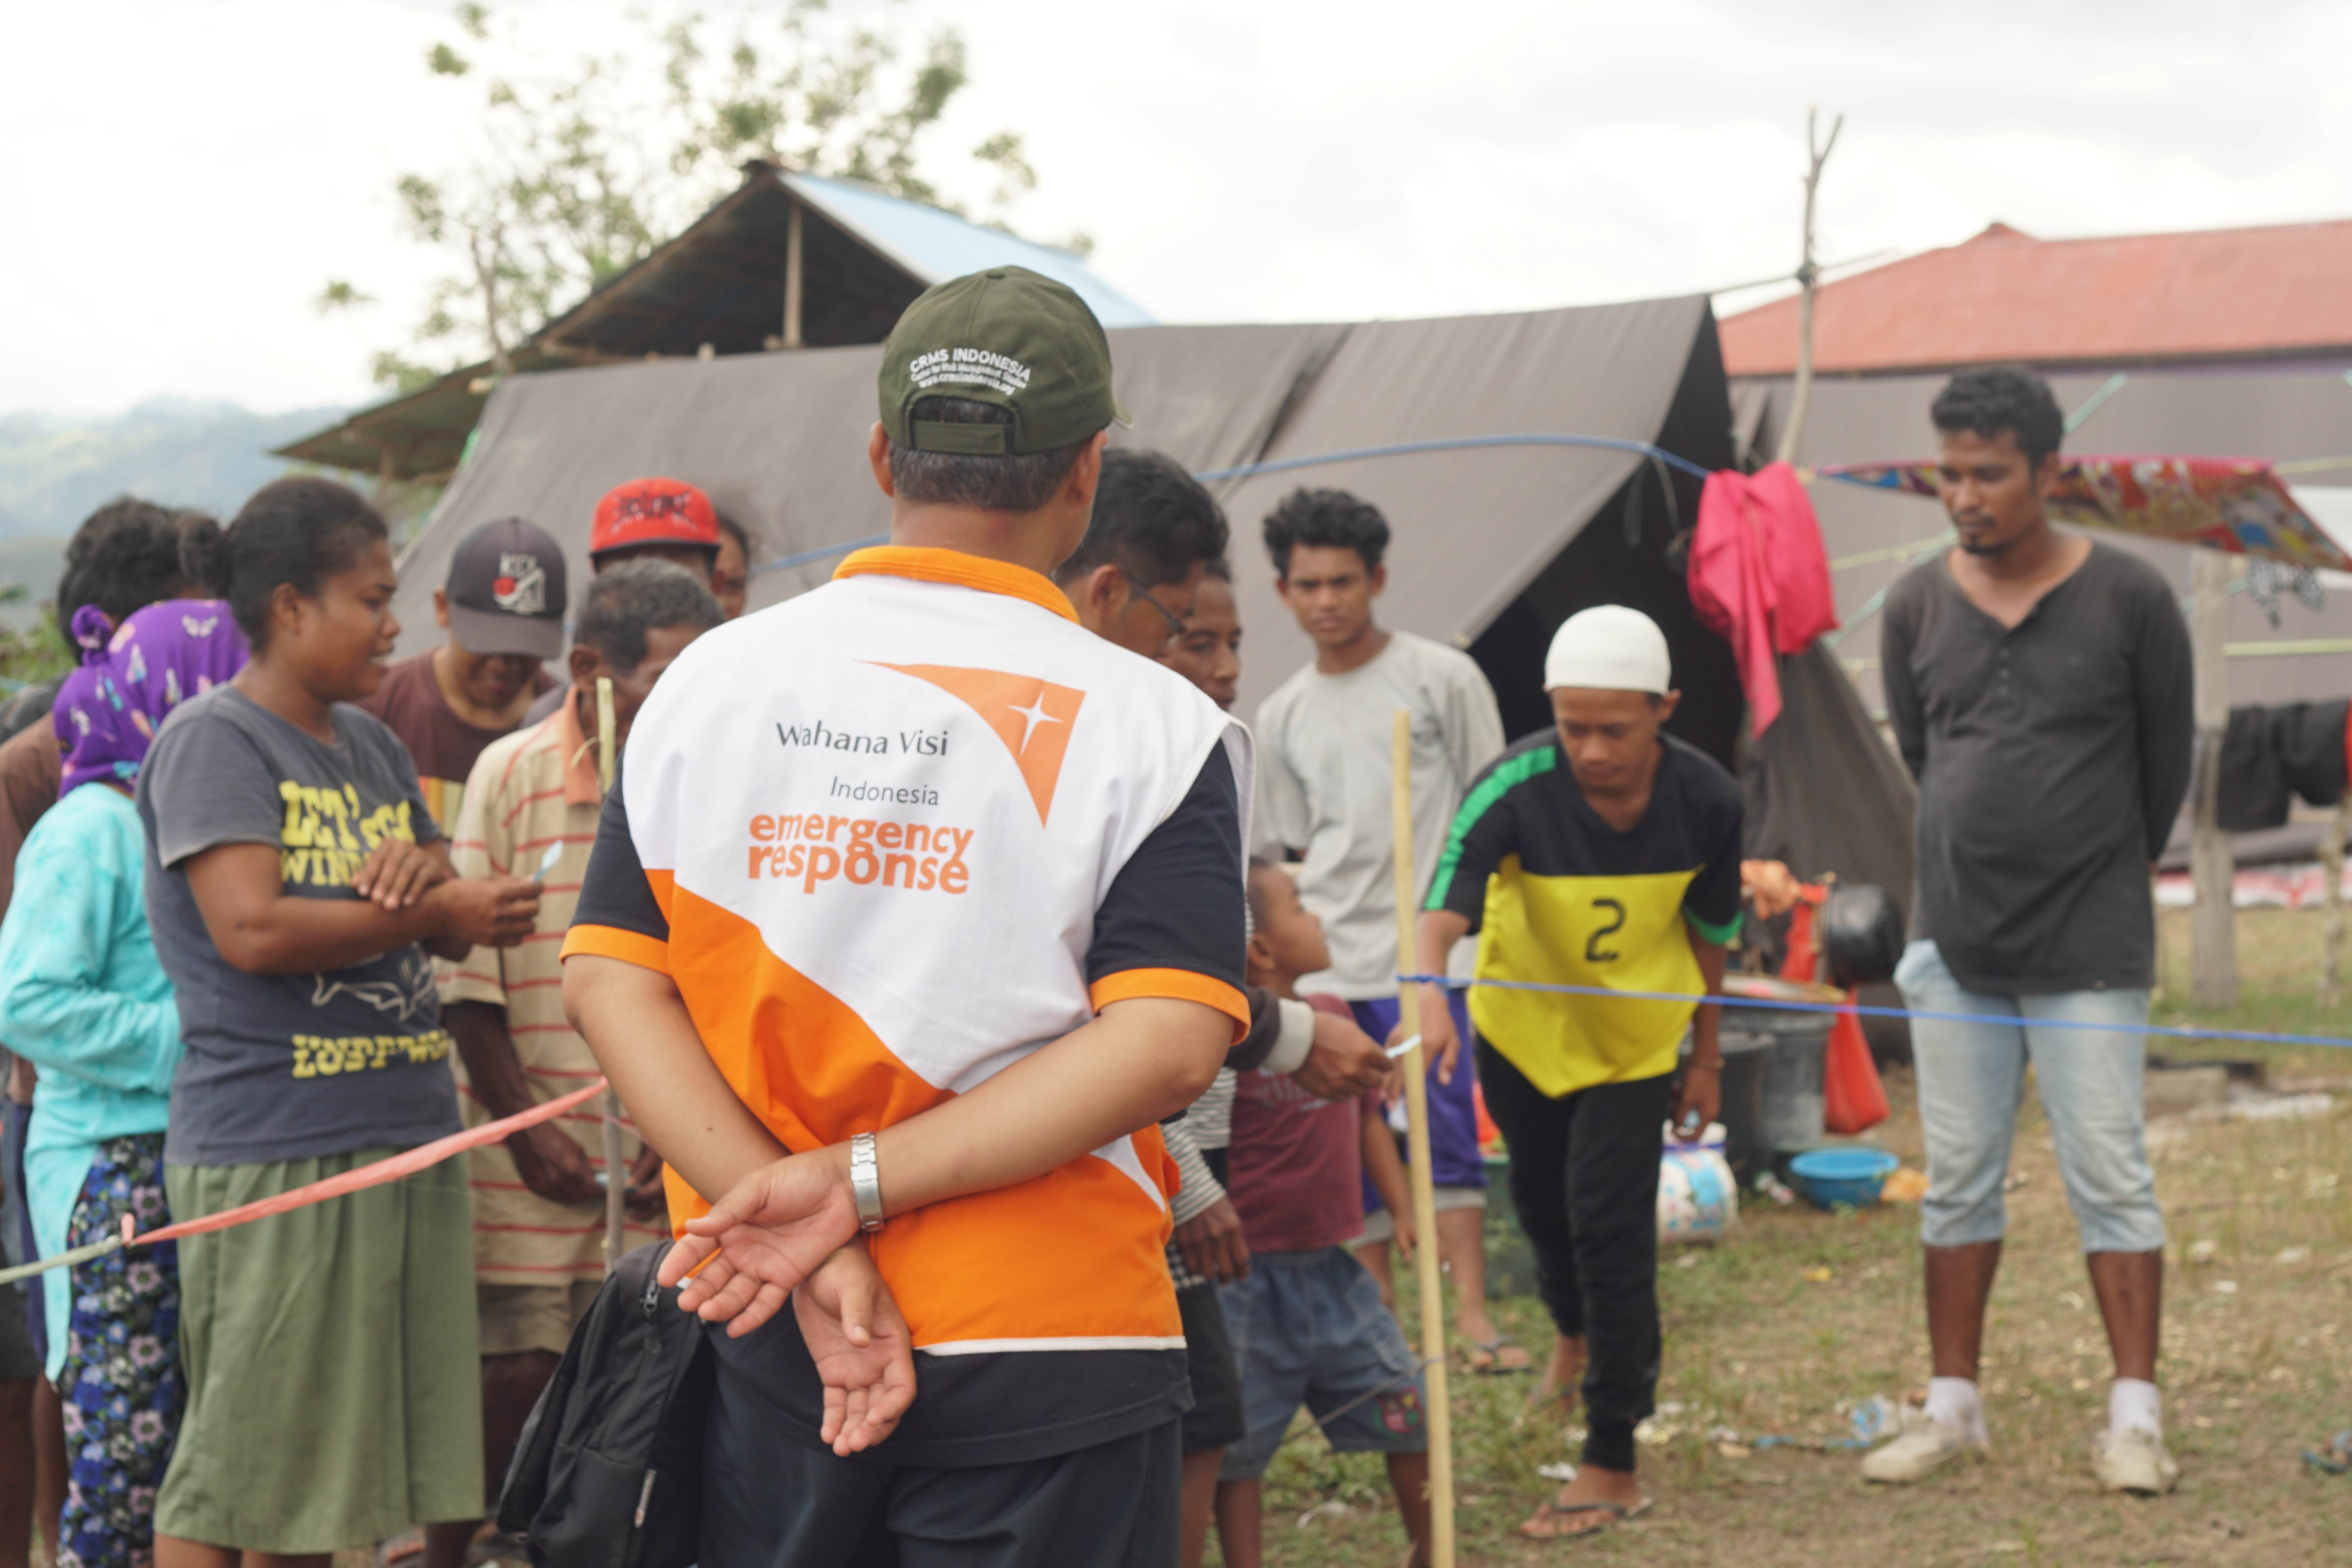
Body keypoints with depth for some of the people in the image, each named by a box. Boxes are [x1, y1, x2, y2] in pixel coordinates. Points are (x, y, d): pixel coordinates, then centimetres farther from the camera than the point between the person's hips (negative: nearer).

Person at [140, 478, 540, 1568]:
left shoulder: (371, 744, 18)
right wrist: (434, 913, -11)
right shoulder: (212, 740, -7)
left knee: (327, 1470, 11)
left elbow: (455, 916, 18)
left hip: (405, 1140, 8)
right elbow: (252, 928, -19)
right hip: (269, 1149, -8)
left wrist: (420, 864, -5)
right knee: (236, 1470, -4)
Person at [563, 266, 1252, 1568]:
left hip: (758, 1337, 3)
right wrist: (855, 1190, -17)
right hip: (1046, 1342, -3)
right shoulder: (1152, 726, -7)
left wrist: (807, 1236, -12)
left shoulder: (707, 682, 4)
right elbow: (1166, 1044, -17)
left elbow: (609, 982, -3)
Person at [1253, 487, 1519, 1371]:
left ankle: (1472, 1315, -13)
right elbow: (1300, 853, 16)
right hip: (1334, 966, 4)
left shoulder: (1440, 677, 2)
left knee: (1446, 1129, -13)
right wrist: (1309, 974, 6)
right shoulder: (1281, 719, 13)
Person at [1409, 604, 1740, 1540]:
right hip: (1522, 1023, 1)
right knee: (1541, 1201, 21)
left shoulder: (1706, 801, -21)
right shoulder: (1515, 789, -30)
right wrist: (1429, 990, -66)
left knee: (1611, 1224, -10)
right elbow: (1445, 901, -45)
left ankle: (1613, 1463, -1)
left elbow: (1707, 928, -3)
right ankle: (1575, 1329, 56)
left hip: (1637, 1035, -1)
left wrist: (1707, 1057, 5)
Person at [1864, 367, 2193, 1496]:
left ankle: (2134, 1416, 5)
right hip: (1955, 942, 3)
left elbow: (2167, 754, 6)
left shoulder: (2128, 598, -6)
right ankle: (1952, 1406, 18)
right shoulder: (1917, 605, 2)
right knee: (1957, 1181, 9)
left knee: (2110, 1177, -2)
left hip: (2090, 949, -3)